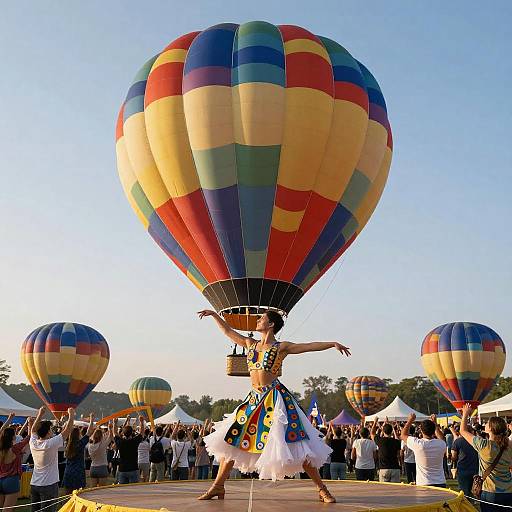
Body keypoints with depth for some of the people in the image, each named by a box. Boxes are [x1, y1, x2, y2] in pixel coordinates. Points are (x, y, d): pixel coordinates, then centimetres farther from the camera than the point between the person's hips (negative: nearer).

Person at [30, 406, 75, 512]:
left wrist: (40, 414, 23)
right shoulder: (51, 444, -18)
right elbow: (67, 430, -12)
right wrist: (71, 415, -1)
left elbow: (34, 430, 18)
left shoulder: (33, 443, -2)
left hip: (34, 484, 6)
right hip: (49, 485, -6)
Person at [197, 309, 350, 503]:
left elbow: (309, 346, -9)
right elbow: (228, 331, 25)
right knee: (231, 439, 6)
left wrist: (333, 344, -20)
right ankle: (218, 486, 18)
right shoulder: (250, 344, 15)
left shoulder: (281, 347, 0)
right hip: (254, 398, 6)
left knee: (293, 444, -10)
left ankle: (322, 489, 0)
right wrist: (213, 314, 30)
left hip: (275, 398, -6)